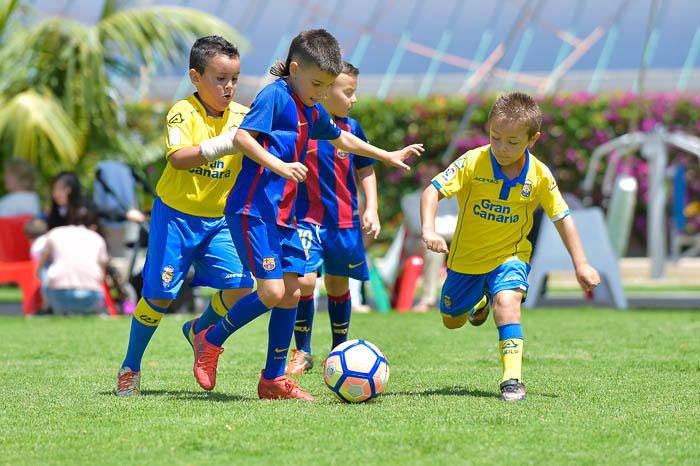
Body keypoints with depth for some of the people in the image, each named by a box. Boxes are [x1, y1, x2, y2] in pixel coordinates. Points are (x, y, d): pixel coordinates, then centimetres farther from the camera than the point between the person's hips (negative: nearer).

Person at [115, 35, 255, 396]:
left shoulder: (242, 116, -1)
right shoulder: (183, 113, -15)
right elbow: (178, 158, -30)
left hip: (219, 219, 4)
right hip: (176, 216, -4)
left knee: (241, 287, -11)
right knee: (159, 295, 0)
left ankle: (199, 330, 20)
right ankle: (130, 366, 20)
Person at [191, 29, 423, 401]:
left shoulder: (312, 111, 17)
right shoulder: (274, 96, -9)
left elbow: (342, 139, 36)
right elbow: (241, 137, -19)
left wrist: (388, 157, 42)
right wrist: (279, 166, -29)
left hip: (283, 215, 9)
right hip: (253, 210, -9)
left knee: (291, 293, 6)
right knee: (272, 292, -15)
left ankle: (274, 380, 14)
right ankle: (210, 340, 5)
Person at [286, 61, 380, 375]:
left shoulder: (350, 128, 3)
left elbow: (366, 170, 13)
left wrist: (371, 209, 5)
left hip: (344, 222, 4)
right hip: (306, 219, -4)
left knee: (338, 285, 14)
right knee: (304, 281, -16)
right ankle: (302, 352, 0)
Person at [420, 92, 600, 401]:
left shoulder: (540, 176, -16)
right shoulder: (473, 163, -21)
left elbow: (562, 217, -4)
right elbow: (433, 190, -22)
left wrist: (580, 264, -6)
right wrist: (429, 230, -39)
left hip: (510, 256, -2)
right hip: (466, 257, 2)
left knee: (507, 300, -32)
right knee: (452, 321, 19)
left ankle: (512, 379, -31)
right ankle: (478, 303, 56)